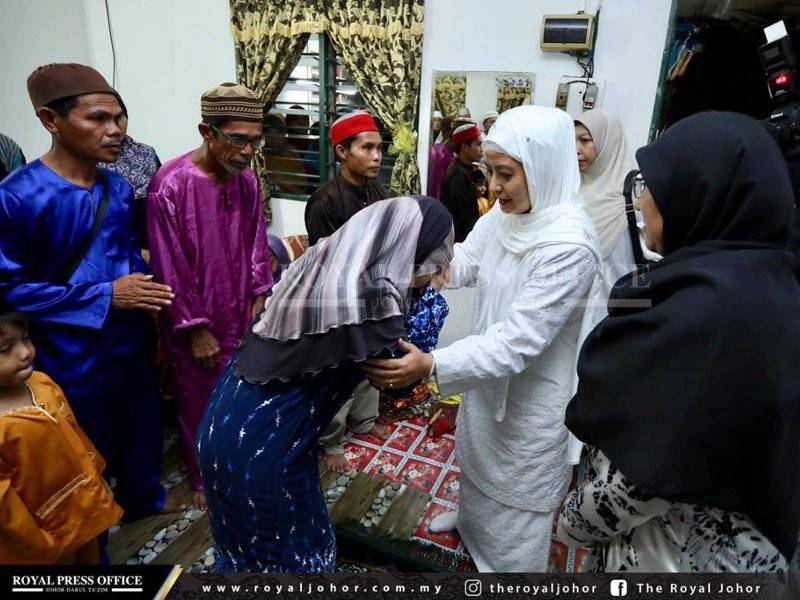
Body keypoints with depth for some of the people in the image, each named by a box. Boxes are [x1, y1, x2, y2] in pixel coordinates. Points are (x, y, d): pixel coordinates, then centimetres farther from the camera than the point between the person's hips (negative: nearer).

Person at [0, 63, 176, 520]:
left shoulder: (118, 187, 0)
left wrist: (145, 294, -3)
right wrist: (104, 297, -21)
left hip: (132, 340, 6)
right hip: (73, 354, -5)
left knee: (143, 424, 22)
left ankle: (144, 497, 50)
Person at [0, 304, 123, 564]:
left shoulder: (41, 383, -9)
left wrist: (98, 480, 14)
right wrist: (38, 546, -12)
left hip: (86, 504, 6)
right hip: (51, 529, -6)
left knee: (93, 555, 27)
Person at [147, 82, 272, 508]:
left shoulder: (247, 179, -3)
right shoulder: (170, 185, -21)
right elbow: (169, 269, -18)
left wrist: (259, 299, 5)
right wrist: (196, 330, -14)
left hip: (241, 313, 5)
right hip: (195, 321, -5)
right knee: (199, 402, 14)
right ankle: (204, 477, 37)